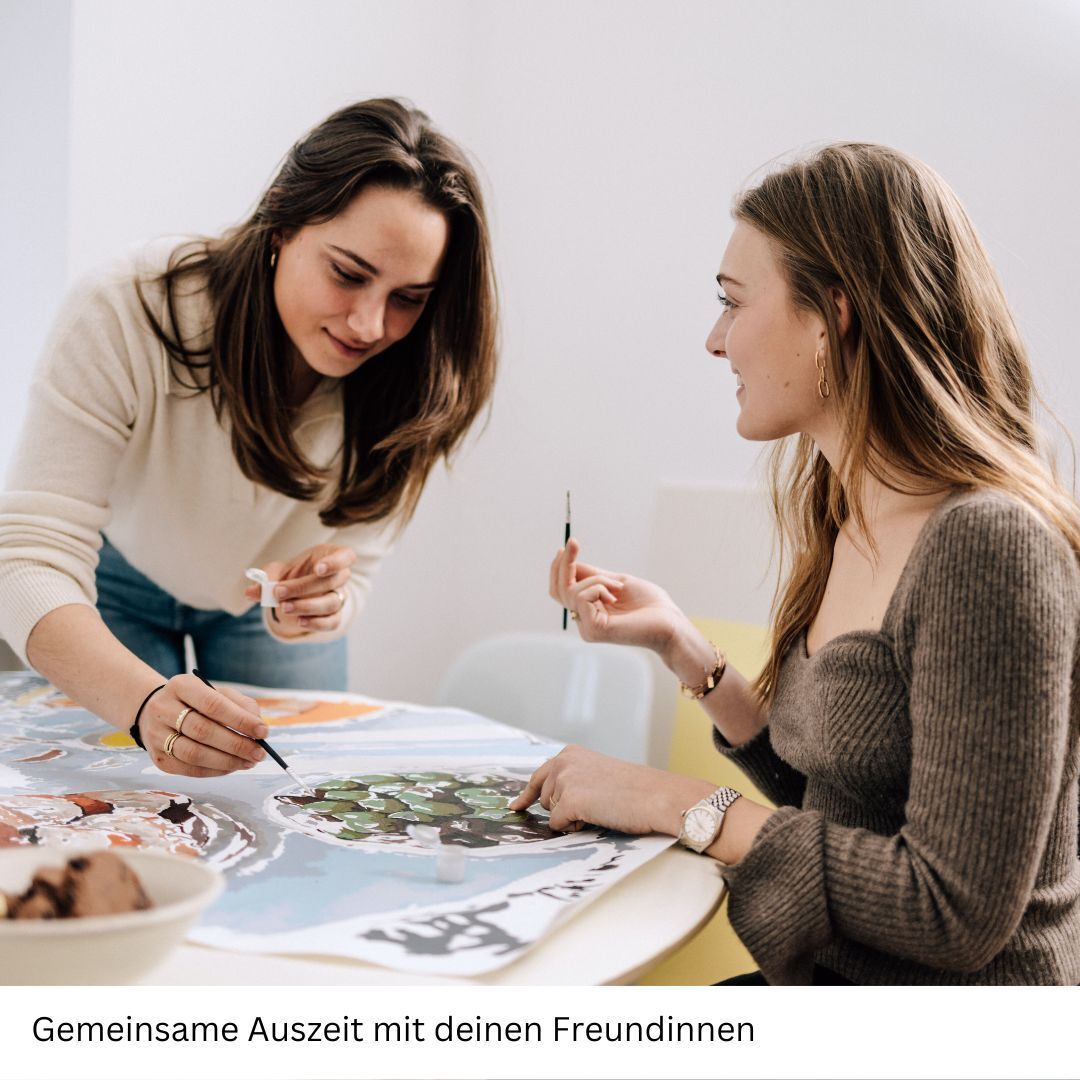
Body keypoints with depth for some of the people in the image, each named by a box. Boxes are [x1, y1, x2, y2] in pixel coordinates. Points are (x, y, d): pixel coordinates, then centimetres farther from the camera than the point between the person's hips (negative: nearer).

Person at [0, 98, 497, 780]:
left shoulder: (404, 391, -27)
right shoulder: (125, 320, -38)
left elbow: (350, 575, -19)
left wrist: (315, 612, -44)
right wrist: (147, 700, -62)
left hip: (266, 603, 2)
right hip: (116, 584, -2)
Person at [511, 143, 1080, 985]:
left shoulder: (988, 545, -21)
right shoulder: (847, 522, 5)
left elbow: (959, 915, -22)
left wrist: (684, 806, -17)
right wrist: (681, 647, 3)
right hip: (827, 979, 7)